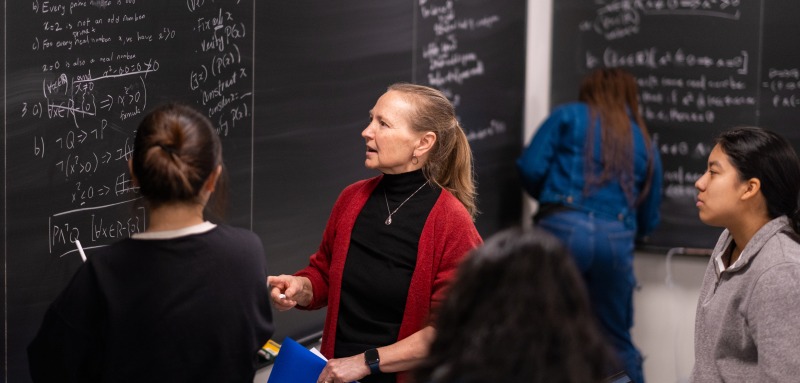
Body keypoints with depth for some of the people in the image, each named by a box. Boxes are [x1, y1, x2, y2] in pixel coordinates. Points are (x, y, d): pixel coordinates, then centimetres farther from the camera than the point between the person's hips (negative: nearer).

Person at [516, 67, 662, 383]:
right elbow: (649, 220, 22)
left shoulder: (568, 116, 14)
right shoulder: (645, 142, 23)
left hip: (565, 228, -3)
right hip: (617, 238, 3)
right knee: (617, 340, 14)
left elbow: (530, 168, 3)